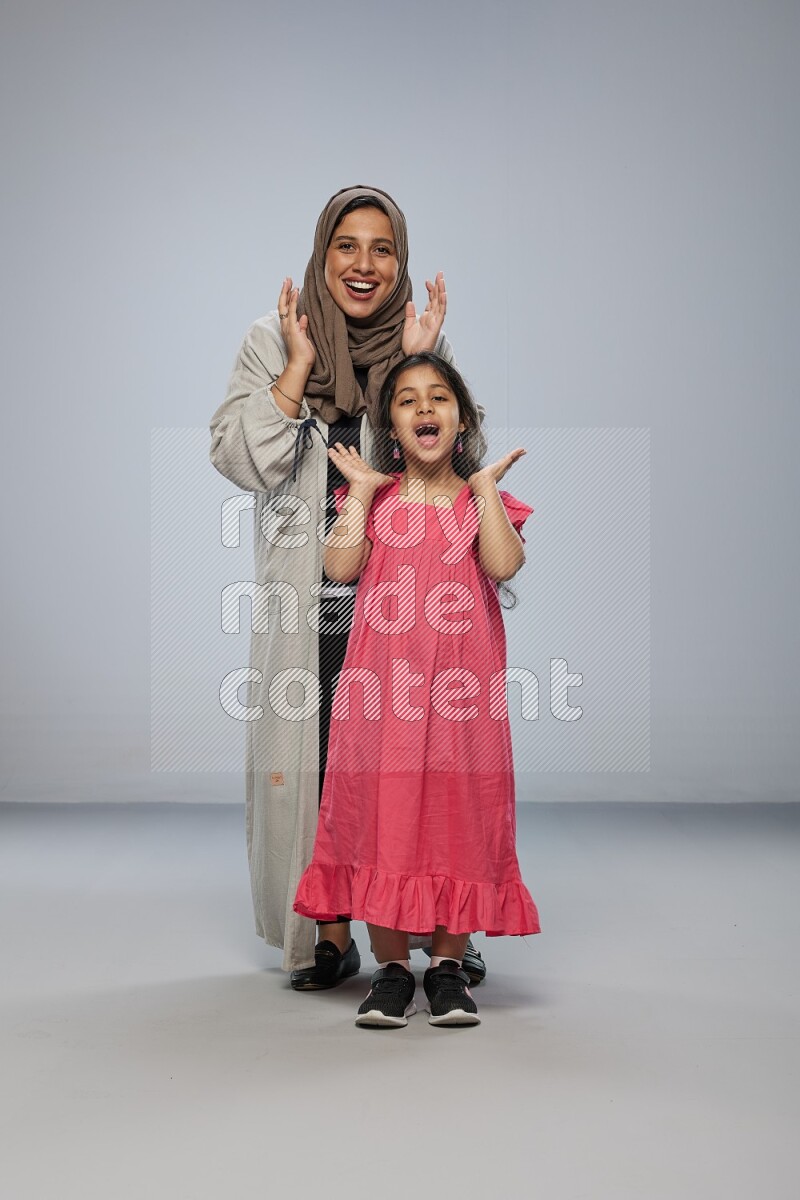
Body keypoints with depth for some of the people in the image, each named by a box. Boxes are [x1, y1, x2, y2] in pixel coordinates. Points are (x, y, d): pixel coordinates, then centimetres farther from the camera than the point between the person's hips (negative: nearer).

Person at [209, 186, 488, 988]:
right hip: (306, 601, 0)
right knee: (312, 759, 1)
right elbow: (240, 461, -5)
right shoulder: (272, 343, 5)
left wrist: (417, 365, -7)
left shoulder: (427, 343, 8)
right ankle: (329, 935, 14)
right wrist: (299, 366, -10)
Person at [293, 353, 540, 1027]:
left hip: (460, 687, 0)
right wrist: (361, 491, -2)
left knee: (457, 809, 2)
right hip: (382, 687, 1)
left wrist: (484, 486, -6)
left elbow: (504, 565, -12)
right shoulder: (375, 498, 11)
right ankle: (392, 969, 12)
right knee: (382, 811, 0)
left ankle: (449, 967, 16)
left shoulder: (485, 499, 9)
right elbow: (341, 566, -7)